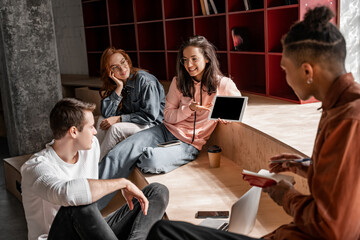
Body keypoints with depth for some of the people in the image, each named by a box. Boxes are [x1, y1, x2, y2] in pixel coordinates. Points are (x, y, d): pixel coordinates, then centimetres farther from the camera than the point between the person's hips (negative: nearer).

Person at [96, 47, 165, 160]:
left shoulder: (145, 80, -19)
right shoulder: (114, 84, 1)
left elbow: (150, 115, -21)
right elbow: (106, 114, -9)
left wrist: (118, 119, -21)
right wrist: (119, 87, -16)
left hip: (152, 124, -6)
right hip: (131, 122, 6)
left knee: (115, 128, -26)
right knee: (102, 120, -12)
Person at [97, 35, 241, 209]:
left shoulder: (222, 84, -3)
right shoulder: (179, 82, 7)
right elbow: (168, 116, 6)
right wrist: (189, 108, -13)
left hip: (189, 143, -3)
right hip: (166, 131, 4)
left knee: (152, 161, -35)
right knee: (117, 155, -21)